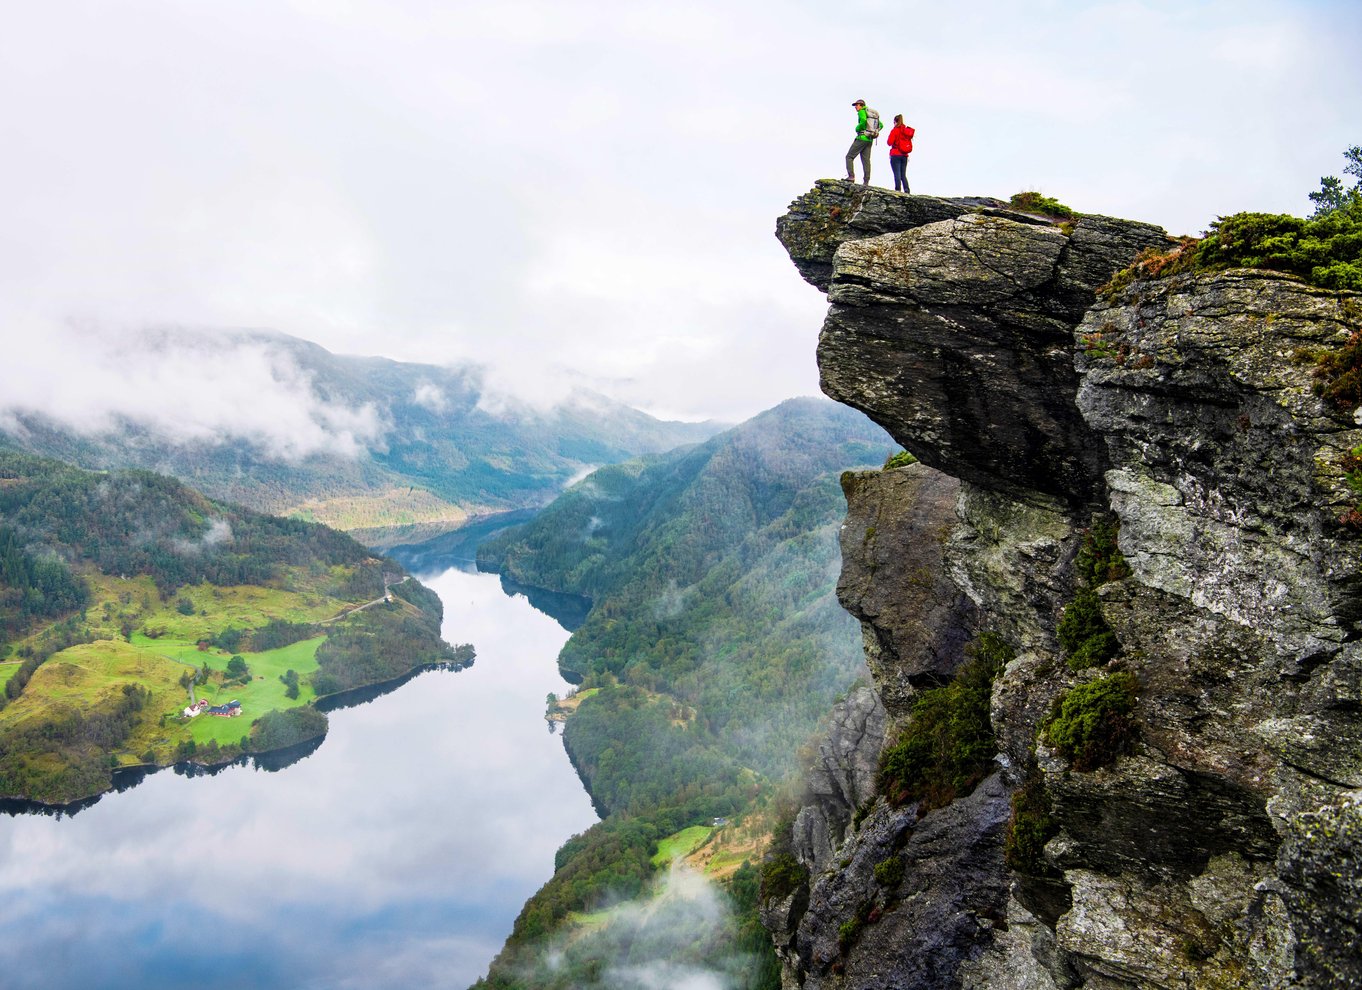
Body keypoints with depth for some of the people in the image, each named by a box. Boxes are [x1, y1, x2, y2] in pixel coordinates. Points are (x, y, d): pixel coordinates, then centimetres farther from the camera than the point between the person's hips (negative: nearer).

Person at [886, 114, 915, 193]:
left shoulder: (895, 130, -8)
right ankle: (907, 190, 0)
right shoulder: (907, 130, 9)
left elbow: (889, 142, -10)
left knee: (897, 174, -6)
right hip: (905, 156, 6)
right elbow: (910, 144, 11)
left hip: (896, 155, -6)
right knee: (903, 175, 9)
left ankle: (898, 190, -13)